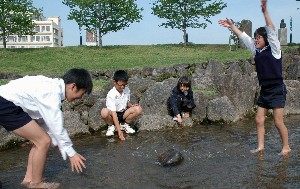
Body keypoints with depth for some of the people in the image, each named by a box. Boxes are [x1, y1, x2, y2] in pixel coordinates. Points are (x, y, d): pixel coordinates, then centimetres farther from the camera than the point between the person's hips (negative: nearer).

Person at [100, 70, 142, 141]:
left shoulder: (127, 90, -6)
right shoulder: (111, 95, -24)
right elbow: (113, 113, -29)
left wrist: (131, 105, -12)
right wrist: (119, 131, -35)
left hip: (123, 114, 5)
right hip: (113, 115, -4)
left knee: (138, 109, -21)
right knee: (104, 112, -38)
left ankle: (124, 124, 3)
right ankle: (111, 126, -4)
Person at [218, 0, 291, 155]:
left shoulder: (273, 49, -8)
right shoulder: (257, 51, 8)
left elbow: (272, 31, -20)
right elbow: (244, 37, 13)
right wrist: (232, 26, 15)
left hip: (277, 90, -7)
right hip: (264, 90, 7)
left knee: (278, 122, -3)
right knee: (259, 120, 6)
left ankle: (286, 147, 13)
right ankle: (260, 146, 16)